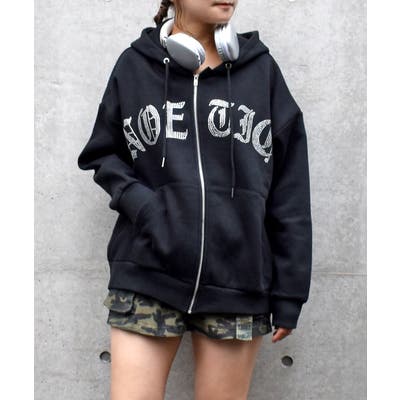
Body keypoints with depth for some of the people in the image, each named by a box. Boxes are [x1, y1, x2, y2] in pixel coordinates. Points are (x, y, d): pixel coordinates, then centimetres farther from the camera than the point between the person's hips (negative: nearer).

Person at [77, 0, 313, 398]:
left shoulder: (261, 69, 4)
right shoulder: (135, 64, 4)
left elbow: (289, 192, 4)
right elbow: (101, 153, 13)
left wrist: (288, 293, 1)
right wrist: (135, 199, -8)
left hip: (237, 284, 1)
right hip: (147, 277, 0)